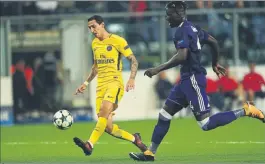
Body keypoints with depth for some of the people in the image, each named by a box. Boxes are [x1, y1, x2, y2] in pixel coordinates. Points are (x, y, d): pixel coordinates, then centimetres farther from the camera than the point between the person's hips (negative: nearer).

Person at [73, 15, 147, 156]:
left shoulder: (117, 41, -5)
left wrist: (132, 79, -19)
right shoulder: (94, 43, 16)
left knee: (104, 110, -32)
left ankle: (90, 144, -44)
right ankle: (134, 139, 19)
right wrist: (86, 83, 22)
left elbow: (133, 60, -5)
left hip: (115, 82, -7)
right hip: (101, 85, 7)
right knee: (108, 127, -2)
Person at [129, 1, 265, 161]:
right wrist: (215, 64, 34)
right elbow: (214, 42, 21)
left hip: (193, 79, -10)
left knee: (206, 124, -9)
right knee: (164, 115, 9)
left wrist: (158, 69, -22)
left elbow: (182, 56, -27)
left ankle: (246, 111, -4)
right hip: (188, 79, 10)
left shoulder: (183, 30, -15)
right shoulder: (193, 27, 14)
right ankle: (150, 153, 12)